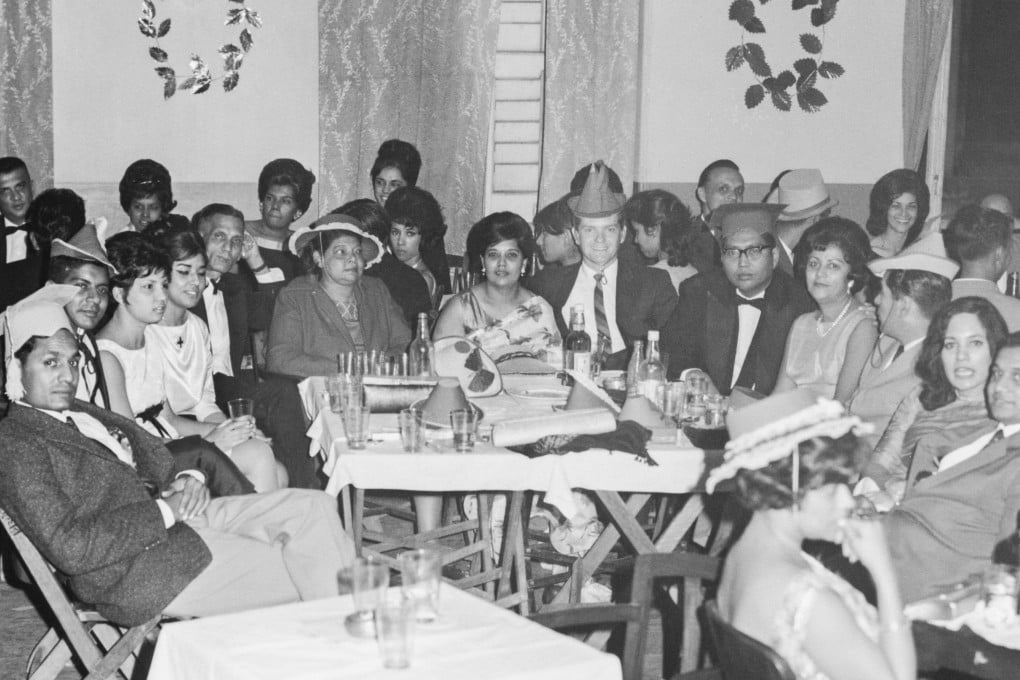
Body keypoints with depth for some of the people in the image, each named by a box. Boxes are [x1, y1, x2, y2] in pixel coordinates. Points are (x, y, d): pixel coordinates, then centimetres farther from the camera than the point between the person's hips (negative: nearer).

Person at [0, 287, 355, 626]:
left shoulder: (80, 413, 18)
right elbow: (70, 548, -21)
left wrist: (186, 479, -2)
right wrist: (165, 512, -18)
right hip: (139, 571, -9)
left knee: (315, 506, -3)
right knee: (300, 572, -14)